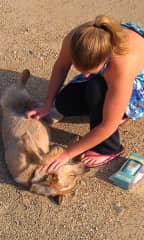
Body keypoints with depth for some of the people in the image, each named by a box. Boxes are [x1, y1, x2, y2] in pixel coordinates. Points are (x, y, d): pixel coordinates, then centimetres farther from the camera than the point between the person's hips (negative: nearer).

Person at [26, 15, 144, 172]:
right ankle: (118, 110, 13)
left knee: (96, 88, -35)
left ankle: (108, 148, -12)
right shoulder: (75, 39, -32)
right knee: (64, 103, -6)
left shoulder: (122, 67, -45)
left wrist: (68, 153, -29)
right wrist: (47, 105, -9)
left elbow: (108, 126, -36)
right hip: (106, 74, 6)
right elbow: (61, 66, -7)